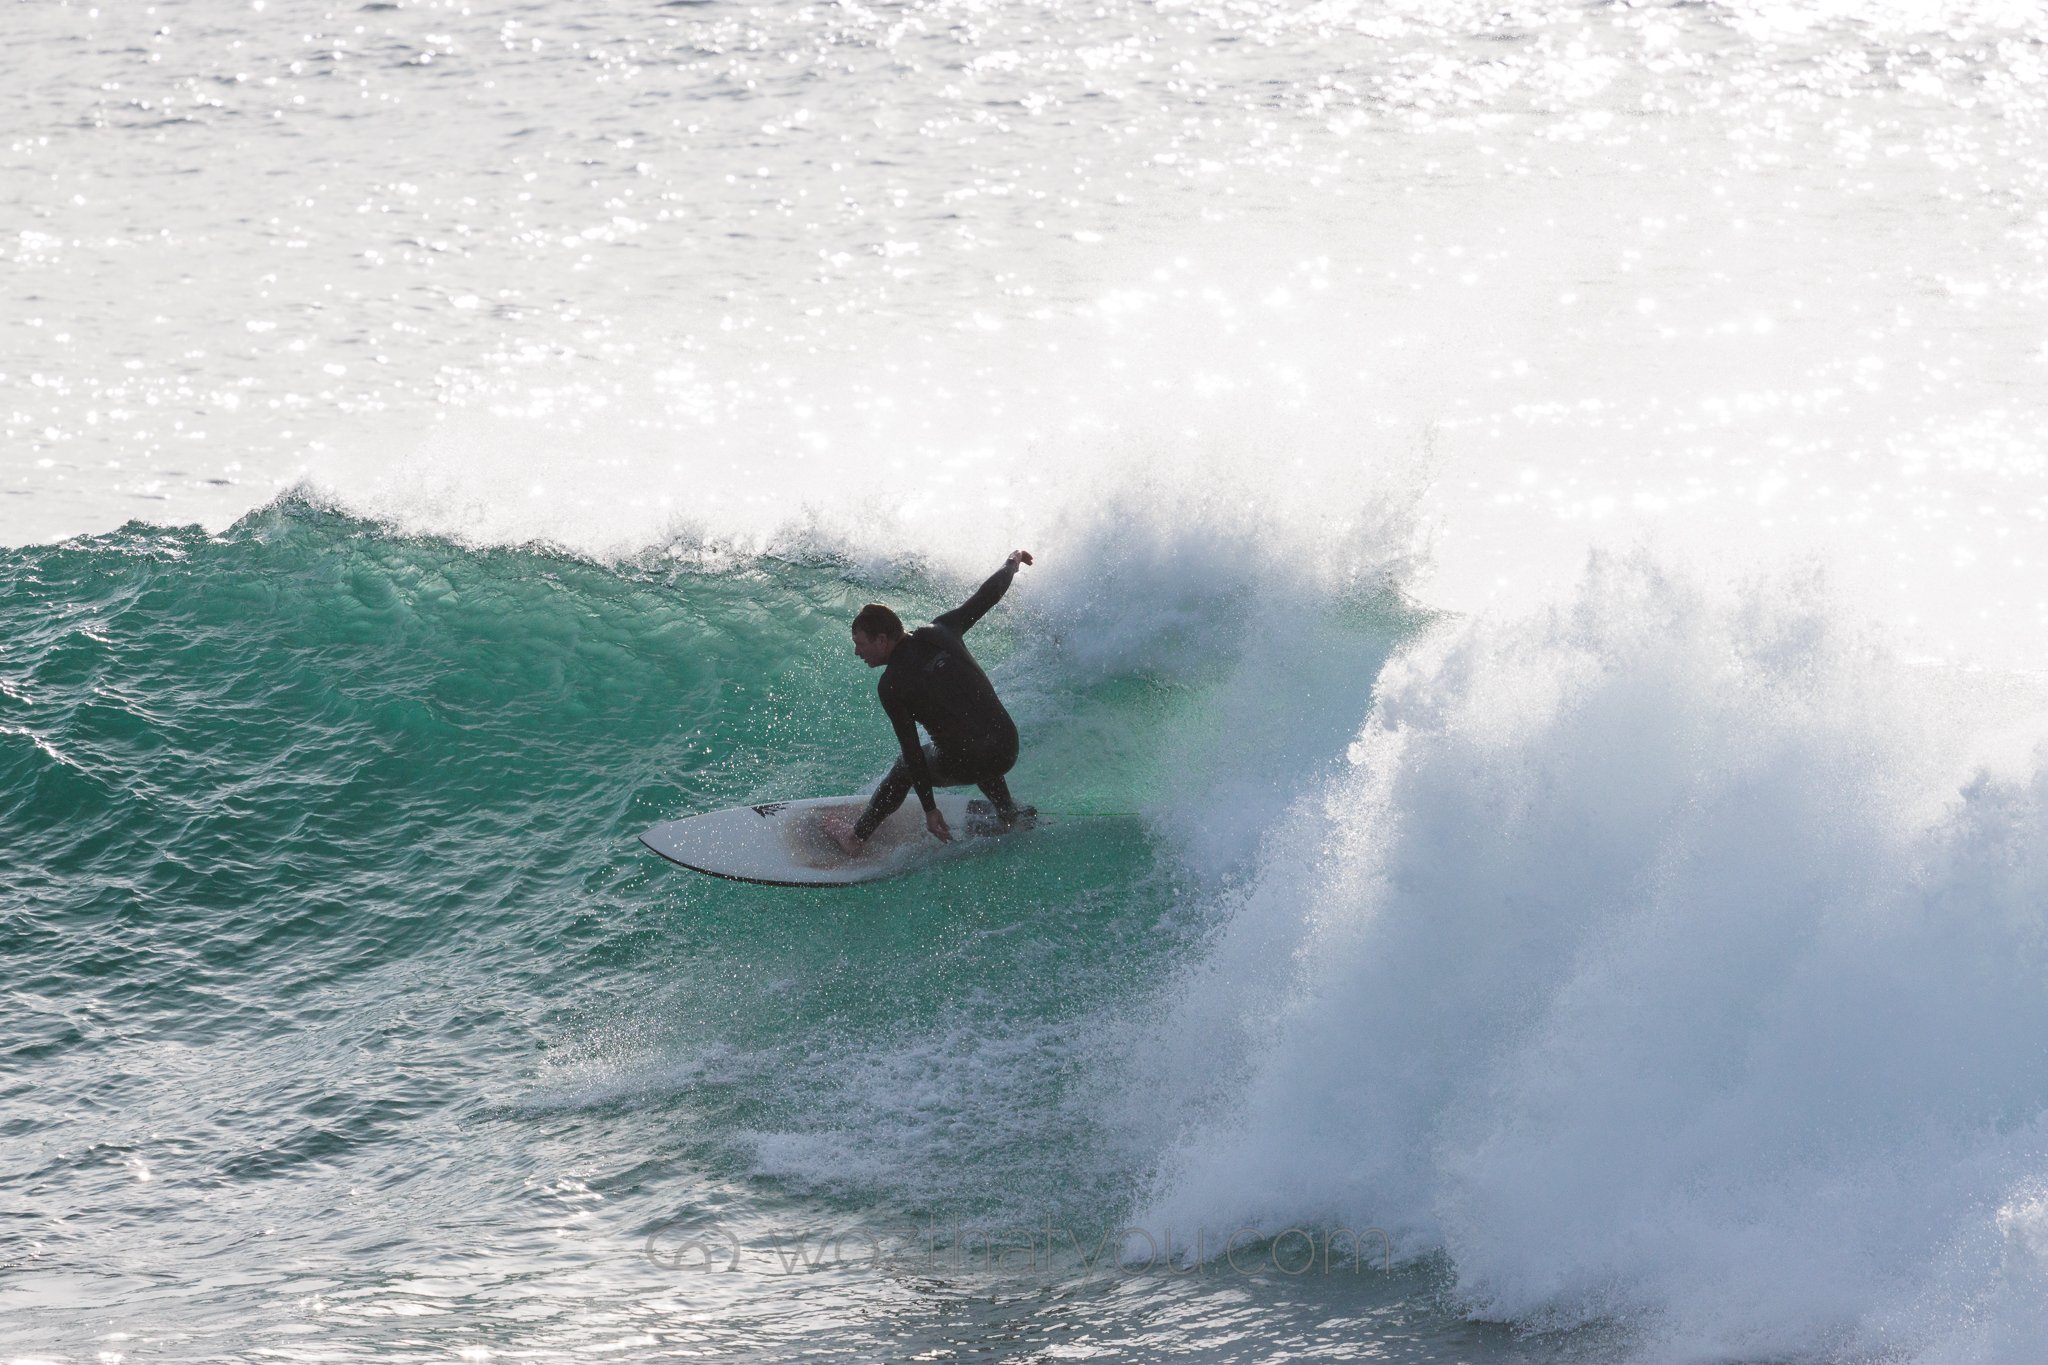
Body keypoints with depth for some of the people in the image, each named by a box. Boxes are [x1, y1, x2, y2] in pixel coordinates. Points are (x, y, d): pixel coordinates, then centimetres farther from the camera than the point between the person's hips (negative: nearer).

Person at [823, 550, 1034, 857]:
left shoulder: (890, 687, -8)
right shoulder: (940, 632, 1)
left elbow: (912, 752, -7)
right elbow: (987, 595, 13)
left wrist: (930, 809, -1)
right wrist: (1011, 563, 33)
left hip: (964, 765, -4)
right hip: (1008, 749, 4)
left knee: (906, 767, 25)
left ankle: (856, 838, 35)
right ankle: (1008, 812, 42)